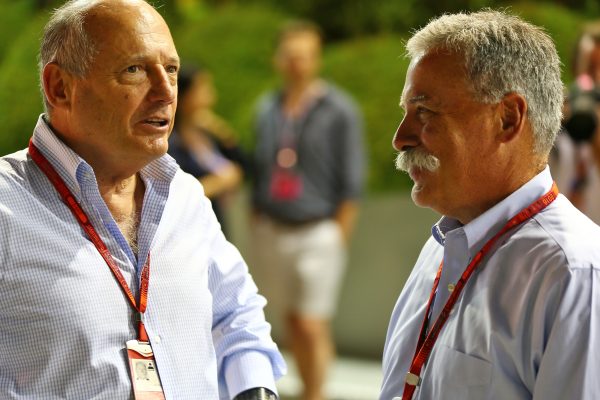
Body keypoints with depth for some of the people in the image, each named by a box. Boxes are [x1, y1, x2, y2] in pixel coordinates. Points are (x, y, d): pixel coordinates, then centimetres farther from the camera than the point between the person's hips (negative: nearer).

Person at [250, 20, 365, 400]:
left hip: (318, 234, -5)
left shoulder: (339, 111, -9)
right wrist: (256, 232, 10)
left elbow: (352, 180, -9)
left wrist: (339, 239, -12)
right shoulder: (268, 109, 6)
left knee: (312, 326, -10)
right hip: (273, 233, 5)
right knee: (293, 324, 10)